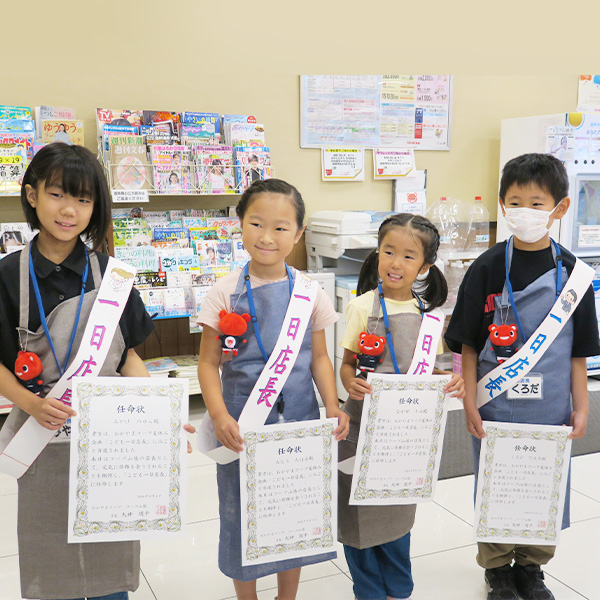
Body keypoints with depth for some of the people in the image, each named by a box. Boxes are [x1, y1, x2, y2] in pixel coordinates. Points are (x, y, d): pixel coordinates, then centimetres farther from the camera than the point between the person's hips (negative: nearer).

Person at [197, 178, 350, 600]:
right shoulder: (226, 293, -7)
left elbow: (319, 358, 6)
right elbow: (209, 363, -4)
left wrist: (332, 407, -8)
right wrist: (219, 415, -18)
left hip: (300, 420, 2)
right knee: (243, 512, 10)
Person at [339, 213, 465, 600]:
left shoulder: (429, 313, 2)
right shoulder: (364, 306, -7)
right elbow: (347, 364, -4)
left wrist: (451, 382, -12)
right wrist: (351, 383, -26)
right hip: (364, 421, -3)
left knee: (397, 511, 17)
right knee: (358, 508, 6)